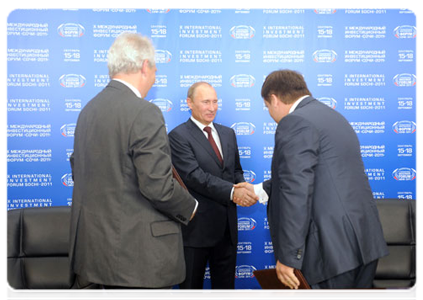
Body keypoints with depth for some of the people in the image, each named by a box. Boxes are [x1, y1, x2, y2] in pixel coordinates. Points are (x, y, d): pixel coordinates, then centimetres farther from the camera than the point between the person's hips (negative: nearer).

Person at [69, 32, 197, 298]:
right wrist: (190, 207, -3)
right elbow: (158, 185, -21)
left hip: (96, 245, 9)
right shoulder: (144, 113, -17)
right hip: (139, 255, -8)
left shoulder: (89, 109, 9)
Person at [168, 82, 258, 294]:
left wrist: (244, 189, -6)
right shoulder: (178, 136, -10)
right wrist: (232, 192, -26)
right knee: (192, 291, 9)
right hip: (197, 227, -6)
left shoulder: (228, 133, 12)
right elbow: (194, 176, -19)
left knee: (226, 288, 15)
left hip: (227, 226, 6)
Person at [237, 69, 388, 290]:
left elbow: (297, 191, -20)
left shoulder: (295, 122, -12)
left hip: (332, 247, -10)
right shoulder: (332, 116, 18)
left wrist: (287, 256, -18)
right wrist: (261, 190, 33)